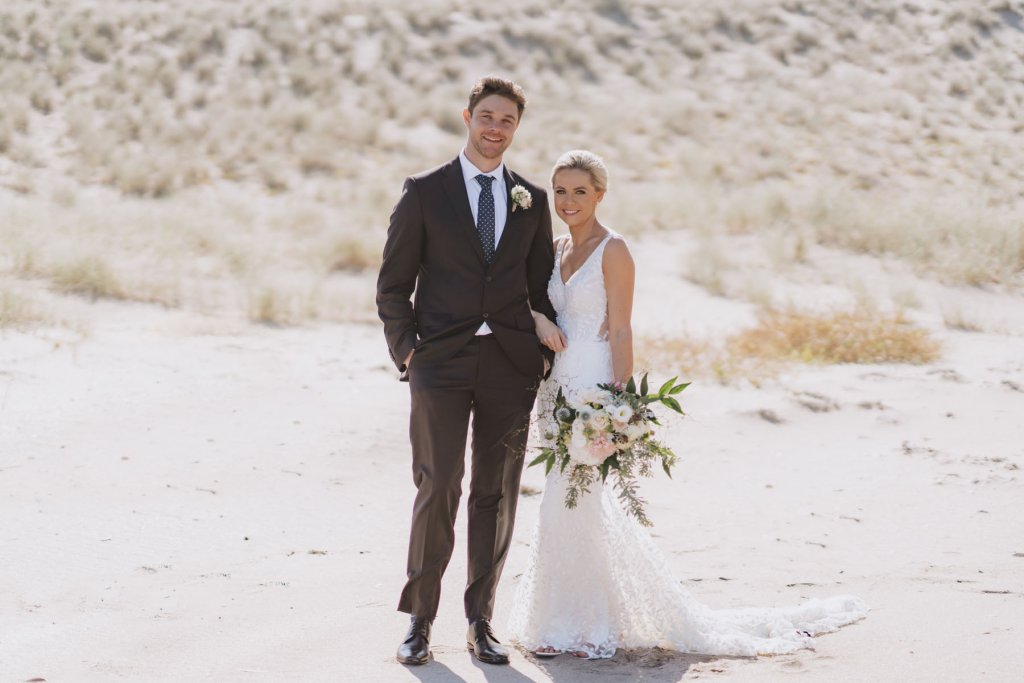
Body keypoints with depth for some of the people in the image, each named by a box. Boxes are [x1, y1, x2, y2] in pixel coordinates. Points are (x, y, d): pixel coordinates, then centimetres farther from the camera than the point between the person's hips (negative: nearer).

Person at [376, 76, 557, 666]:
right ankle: (420, 620, 2)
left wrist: (544, 353, 5)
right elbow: (394, 282, 3)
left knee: (497, 496, 6)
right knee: (438, 490, -7)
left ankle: (482, 621, 15)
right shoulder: (425, 192, 3)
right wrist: (405, 349, -5)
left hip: (511, 365, 3)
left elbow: (541, 286, 15)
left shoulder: (533, 200, 11)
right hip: (442, 363, -3)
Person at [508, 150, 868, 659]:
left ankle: (581, 627, 3)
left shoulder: (613, 250, -9)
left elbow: (621, 333, -13)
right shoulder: (556, 250, 12)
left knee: (570, 504, -7)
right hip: (559, 387, 8)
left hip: (594, 389, -8)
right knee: (591, 507, 11)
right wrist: (537, 318, 1)